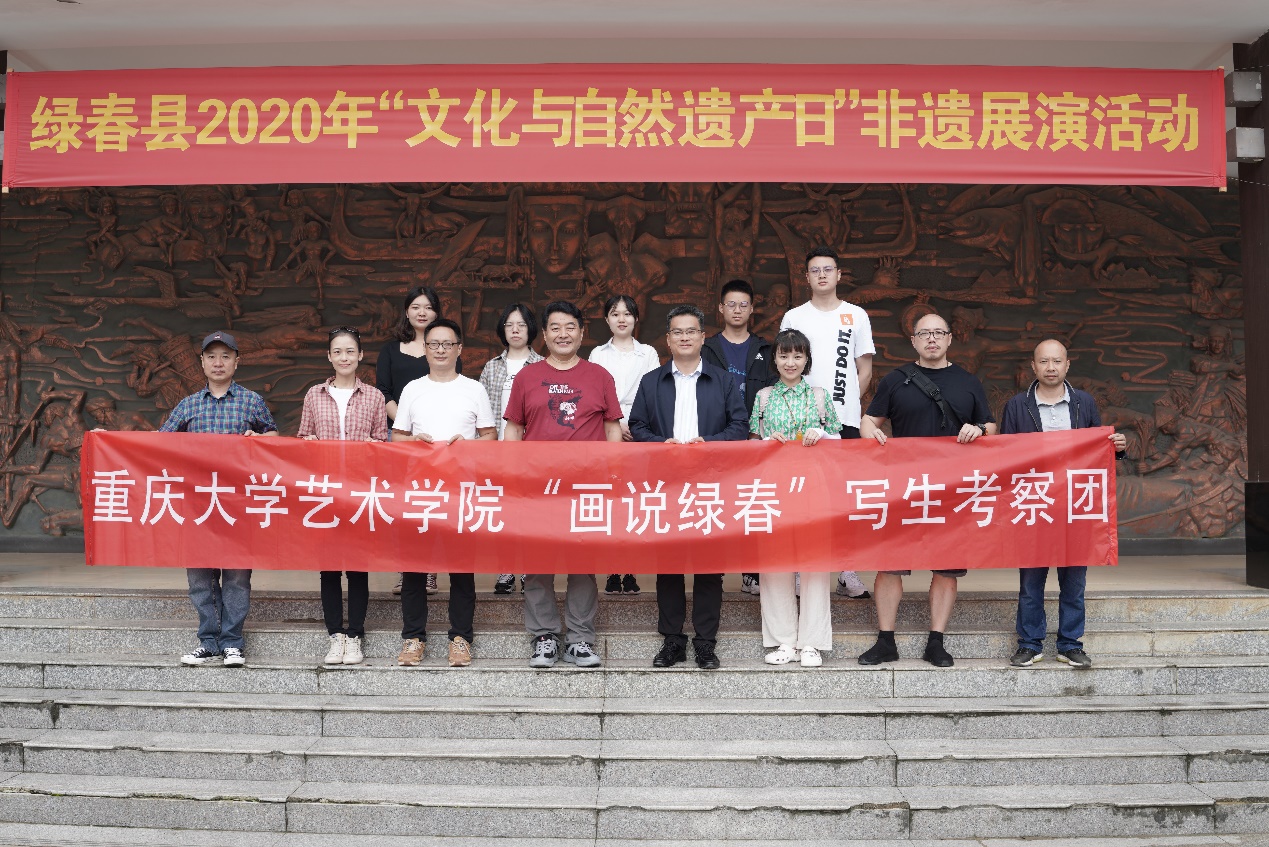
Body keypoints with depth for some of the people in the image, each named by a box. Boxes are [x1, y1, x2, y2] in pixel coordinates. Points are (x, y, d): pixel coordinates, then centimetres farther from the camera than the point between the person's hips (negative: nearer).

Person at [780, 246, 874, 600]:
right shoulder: (793, 317, 9)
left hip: (846, 420, 0)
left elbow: (865, 370, 10)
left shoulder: (856, 315, 9)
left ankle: (847, 572, 7)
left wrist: (845, 402, 1)